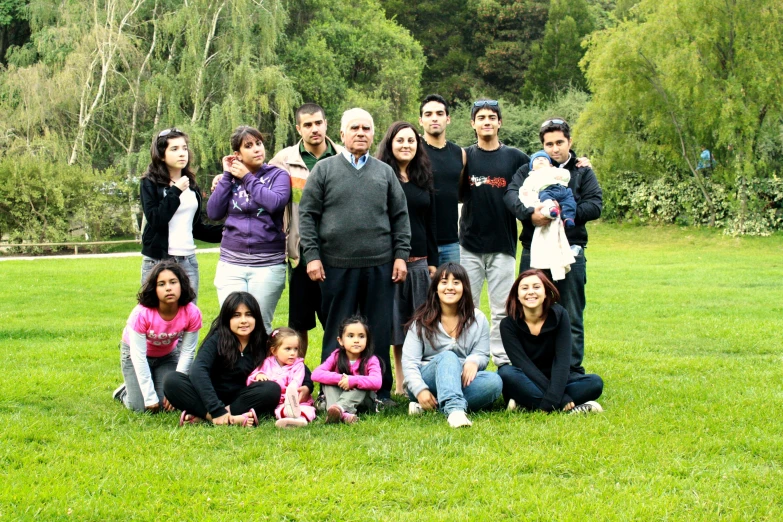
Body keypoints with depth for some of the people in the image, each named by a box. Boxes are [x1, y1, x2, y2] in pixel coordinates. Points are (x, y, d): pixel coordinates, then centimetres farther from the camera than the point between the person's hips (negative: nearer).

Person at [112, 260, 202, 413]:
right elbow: (139, 357, -29)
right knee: (141, 407, -13)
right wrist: (150, 397, -28)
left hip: (168, 354, 3)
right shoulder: (141, 314, -35)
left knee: (168, 405, -12)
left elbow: (187, 353, -16)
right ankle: (124, 392, 20)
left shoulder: (192, 314, -27)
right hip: (136, 352, -3)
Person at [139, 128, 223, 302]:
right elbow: (155, 220, -15)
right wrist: (175, 192, -14)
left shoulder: (192, 186, 14)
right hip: (158, 262, -5)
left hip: (189, 262, 5)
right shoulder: (150, 184, -1)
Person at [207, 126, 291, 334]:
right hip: (231, 264, 2)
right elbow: (214, 213, 0)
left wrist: (247, 178, -7)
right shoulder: (231, 177, 10)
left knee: (261, 325, 2)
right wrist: (227, 175, -1)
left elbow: (275, 202, -17)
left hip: (268, 265, -2)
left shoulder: (278, 175, 3)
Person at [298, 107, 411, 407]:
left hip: (379, 266, 2)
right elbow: (307, 215, 2)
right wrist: (312, 255, -6)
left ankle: (380, 391, 14)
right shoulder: (325, 170, 5)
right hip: (336, 265, -2)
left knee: (379, 332, 6)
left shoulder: (385, 172, 12)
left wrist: (401, 255, 4)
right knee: (336, 333, 5)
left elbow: (400, 217, 13)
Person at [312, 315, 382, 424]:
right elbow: (315, 374, -22)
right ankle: (343, 414, -46)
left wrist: (352, 380, -39)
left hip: (362, 399, -2)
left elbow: (377, 382, -34)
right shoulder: (336, 357, -9)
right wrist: (340, 378, -33)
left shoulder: (370, 360, -15)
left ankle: (339, 408, -54)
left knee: (360, 383, -30)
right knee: (327, 382, -22)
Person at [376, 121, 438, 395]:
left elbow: (430, 224, 16)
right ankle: (399, 384, 6)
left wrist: (432, 261, 12)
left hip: (419, 261, 4)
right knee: (393, 321, 0)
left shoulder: (423, 179, 13)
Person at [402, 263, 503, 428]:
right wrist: (420, 390, -24)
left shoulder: (478, 319, 8)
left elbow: (483, 355, 6)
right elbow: (409, 361, -6)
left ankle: (426, 408, -35)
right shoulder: (421, 321, 1)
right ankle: (454, 408, -59)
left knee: (494, 381, -28)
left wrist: (473, 361, -21)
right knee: (448, 357, -33)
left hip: (461, 382, 3)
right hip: (427, 381, -3)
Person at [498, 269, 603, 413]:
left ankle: (527, 403, -29)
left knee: (595, 382, -25)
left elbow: (562, 360, -18)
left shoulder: (559, 315, -10)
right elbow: (522, 363, -22)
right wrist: (562, 400, -32)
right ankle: (567, 407, -34)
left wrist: (550, 400, -34)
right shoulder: (508, 324, -12)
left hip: (556, 380, 2)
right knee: (506, 372, -32)